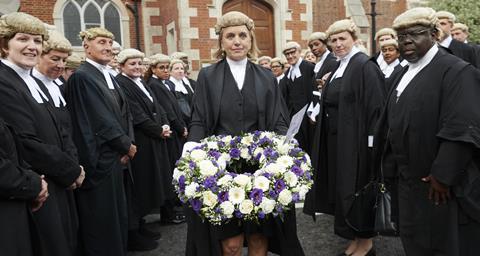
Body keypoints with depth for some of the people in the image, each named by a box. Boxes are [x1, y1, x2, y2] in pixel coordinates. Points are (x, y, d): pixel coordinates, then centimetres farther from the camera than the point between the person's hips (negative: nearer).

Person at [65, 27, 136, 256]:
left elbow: (124, 112, 10)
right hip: (100, 159, -8)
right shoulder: (81, 77, -13)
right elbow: (100, 120, -17)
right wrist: (127, 145, -9)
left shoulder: (108, 77, 13)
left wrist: (127, 145, -4)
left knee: (118, 213, 16)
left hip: (117, 156, 8)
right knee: (102, 218, 3)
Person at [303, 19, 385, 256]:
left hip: (354, 139, -8)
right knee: (341, 187, 14)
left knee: (355, 188, 1)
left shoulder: (364, 66, -12)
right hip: (335, 138, 9)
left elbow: (375, 105, -17)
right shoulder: (338, 68, 13)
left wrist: (372, 144, -20)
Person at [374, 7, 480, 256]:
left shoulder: (456, 71, -15)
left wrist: (442, 176, -23)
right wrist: (393, 163, 14)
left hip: (441, 184, -7)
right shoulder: (406, 73, 11)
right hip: (409, 179, 8)